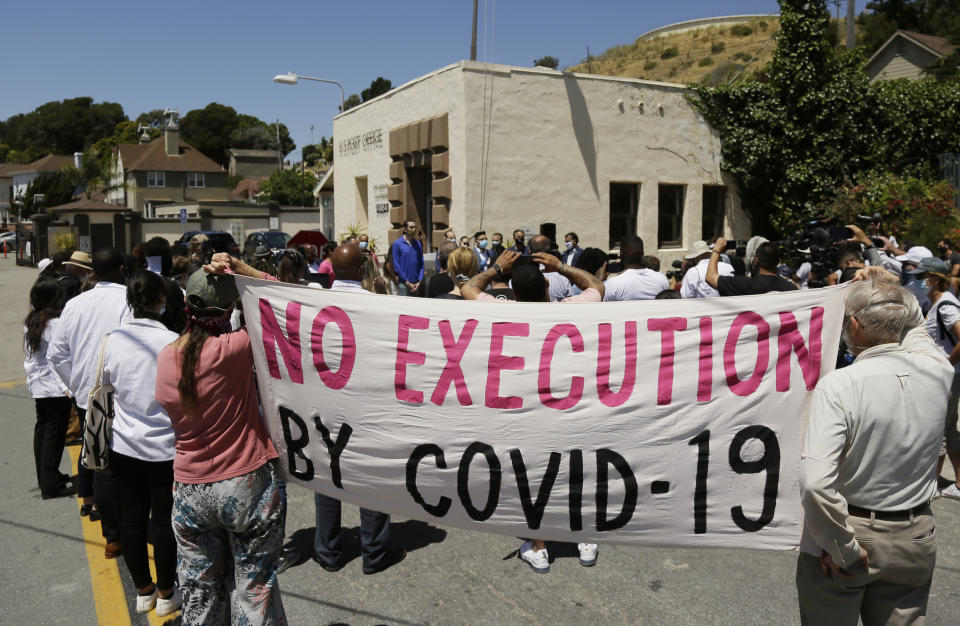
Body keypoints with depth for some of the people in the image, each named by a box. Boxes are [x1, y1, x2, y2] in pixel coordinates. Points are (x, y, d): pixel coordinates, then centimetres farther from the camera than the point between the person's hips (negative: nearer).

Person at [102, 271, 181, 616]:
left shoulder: (113, 340, -7)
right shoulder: (173, 342, -19)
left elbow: (105, 382, 10)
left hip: (124, 446, 4)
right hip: (165, 448, -3)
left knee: (132, 518, 15)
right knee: (164, 520, 10)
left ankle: (143, 591, 31)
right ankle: (165, 594, 25)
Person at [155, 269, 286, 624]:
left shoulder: (165, 358, -3)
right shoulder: (231, 349, -19)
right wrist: (240, 269, -12)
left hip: (189, 491, 5)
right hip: (246, 485, -5)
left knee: (200, 594, 19)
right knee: (255, 589, 10)